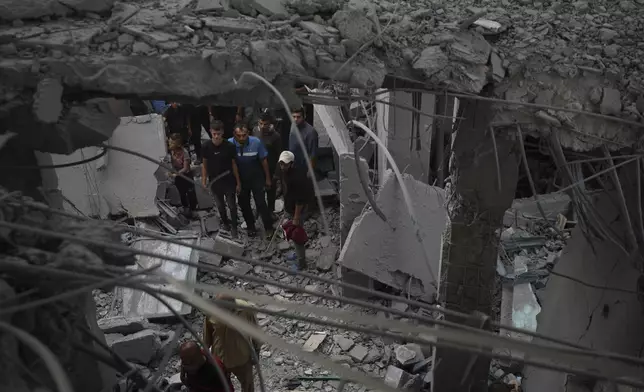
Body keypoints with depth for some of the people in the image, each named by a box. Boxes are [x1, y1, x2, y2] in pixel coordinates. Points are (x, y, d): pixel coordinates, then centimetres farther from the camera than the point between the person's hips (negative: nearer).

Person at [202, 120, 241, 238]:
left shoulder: (230, 146, -17)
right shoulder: (206, 146, -13)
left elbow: (234, 164, -8)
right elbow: (204, 164, -1)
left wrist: (238, 182, -3)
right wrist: (204, 180, -1)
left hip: (229, 181, -2)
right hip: (214, 182, 2)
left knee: (232, 205, 7)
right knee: (220, 205, 20)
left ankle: (234, 227, 27)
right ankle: (225, 222, 45)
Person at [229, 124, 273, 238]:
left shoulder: (256, 142, -22)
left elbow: (263, 160, -9)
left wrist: (268, 178, -2)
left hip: (256, 178, -2)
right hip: (240, 179, 2)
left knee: (261, 203, -2)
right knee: (243, 204, 15)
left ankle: (269, 227, 17)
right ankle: (250, 226, 37)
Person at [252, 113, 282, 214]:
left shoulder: (275, 136, -21)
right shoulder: (255, 130, -8)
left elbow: (279, 155, -13)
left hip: (270, 168, -4)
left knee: (270, 190, 15)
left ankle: (270, 210, 34)